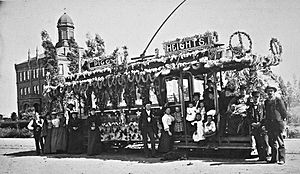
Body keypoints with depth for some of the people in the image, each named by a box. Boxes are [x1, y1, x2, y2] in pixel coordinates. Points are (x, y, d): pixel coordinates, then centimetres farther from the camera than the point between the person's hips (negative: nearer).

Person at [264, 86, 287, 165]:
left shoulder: (278, 100, -2)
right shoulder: (266, 102, 14)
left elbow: (284, 112, 2)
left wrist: (281, 119, 6)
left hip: (278, 123, -5)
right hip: (269, 124, 5)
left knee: (280, 142, -5)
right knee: (271, 142, 6)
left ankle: (282, 159, -2)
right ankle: (274, 158, 14)